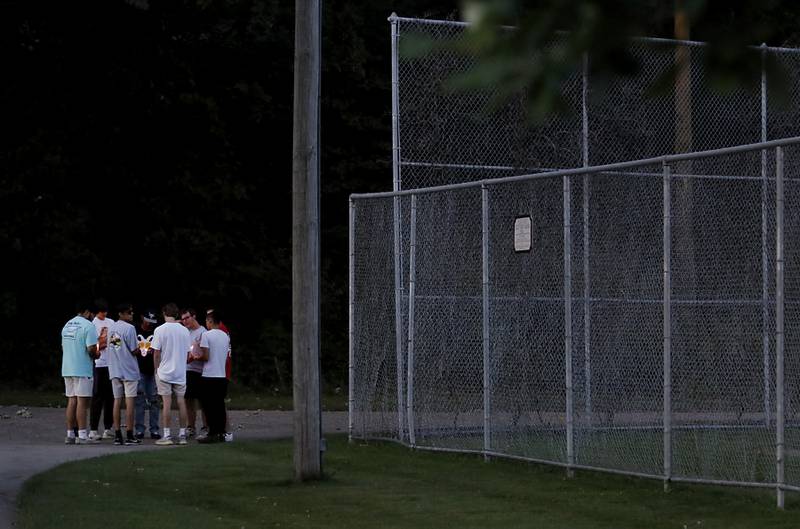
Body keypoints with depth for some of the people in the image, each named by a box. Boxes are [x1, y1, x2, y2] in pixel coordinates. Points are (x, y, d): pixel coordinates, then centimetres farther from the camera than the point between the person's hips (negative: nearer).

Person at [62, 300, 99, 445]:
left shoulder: (67, 325, 15)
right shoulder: (88, 326, -10)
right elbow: (91, 349, -18)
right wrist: (96, 355, 4)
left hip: (67, 369, 7)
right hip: (82, 370, -7)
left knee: (71, 401, 10)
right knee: (82, 401, -6)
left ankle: (70, 435, 10)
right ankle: (82, 435, -9)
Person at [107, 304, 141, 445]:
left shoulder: (111, 328, 9)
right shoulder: (129, 328, -13)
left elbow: (110, 346, 14)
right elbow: (134, 351, -14)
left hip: (114, 370, 6)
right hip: (129, 370, -6)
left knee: (117, 401, 8)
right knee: (130, 401, -2)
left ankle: (117, 435, 6)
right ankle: (130, 436, -2)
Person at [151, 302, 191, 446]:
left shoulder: (160, 330, -9)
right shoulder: (185, 330, 3)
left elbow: (156, 353, -9)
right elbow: (187, 352, 9)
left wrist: (157, 369, 4)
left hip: (164, 371, -3)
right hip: (181, 372, 3)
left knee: (166, 403, -2)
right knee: (181, 402, 8)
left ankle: (167, 435, -3)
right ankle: (182, 435, 10)